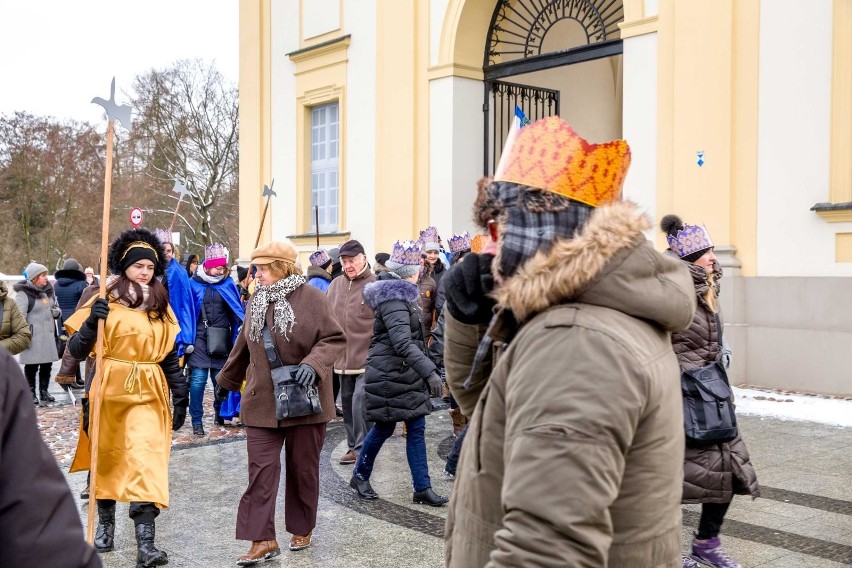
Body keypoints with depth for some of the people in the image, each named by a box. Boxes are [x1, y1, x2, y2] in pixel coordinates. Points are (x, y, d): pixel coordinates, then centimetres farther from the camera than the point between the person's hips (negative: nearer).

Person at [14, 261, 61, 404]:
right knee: (32, 366, 1)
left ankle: (44, 391, 23)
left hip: (48, 335, 7)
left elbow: (56, 307, 26)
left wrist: (56, 311, 2)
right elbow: (21, 316, -14)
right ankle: (31, 393, 11)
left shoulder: (48, 290, 14)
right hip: (33, 337, -7)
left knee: (47, 365, 12)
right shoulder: (24, 293, -9)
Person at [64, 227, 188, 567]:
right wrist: (92, 322, -25)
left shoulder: (160, 306, 9)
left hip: (148, 393, 1)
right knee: (107, 458, 12)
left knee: (145, 460, -11)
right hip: (109, 391, -1)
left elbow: (169, 354, 13)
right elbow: (77, 350, -7)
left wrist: (180, 395, 8)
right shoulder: (106, 300, -2)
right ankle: (105, 522, 34)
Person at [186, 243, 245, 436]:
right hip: (200, 339, -2)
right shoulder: (194, 284, -3)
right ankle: (196, 421, 4)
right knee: (198, 380, -6)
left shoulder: (228, 284, 3)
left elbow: (236, 312, 6)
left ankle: (220, 413, 29)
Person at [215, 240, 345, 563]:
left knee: (303, 468, 10)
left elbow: (334, 339, -10)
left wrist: (313, 363, -26)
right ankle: (263, 539, 2)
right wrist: (227, 379, 28)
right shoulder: (256, 301, 8)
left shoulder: (312, 298, -9)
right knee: (261, 469, -2)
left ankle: (302, 530, 26)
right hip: (262, 402, 4)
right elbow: (243, 346, 20)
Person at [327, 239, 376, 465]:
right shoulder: (335, 285, 7)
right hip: (343, 359, 6)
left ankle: (362, 449, 2)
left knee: (360, 403, -12)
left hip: (368, 359, -6)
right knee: (347, 404, 14)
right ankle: (354, 446, 27)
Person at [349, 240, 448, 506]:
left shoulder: (400, 294, 13)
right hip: (389, 376, -9)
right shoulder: (393, 299, -19)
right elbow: (403, 342, -29)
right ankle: (360, 475, 27)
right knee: (384, 427, 5)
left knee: (416, 428, 5)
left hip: (406, 374, 9)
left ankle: (422, 488, 9)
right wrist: (429, 371, -33)